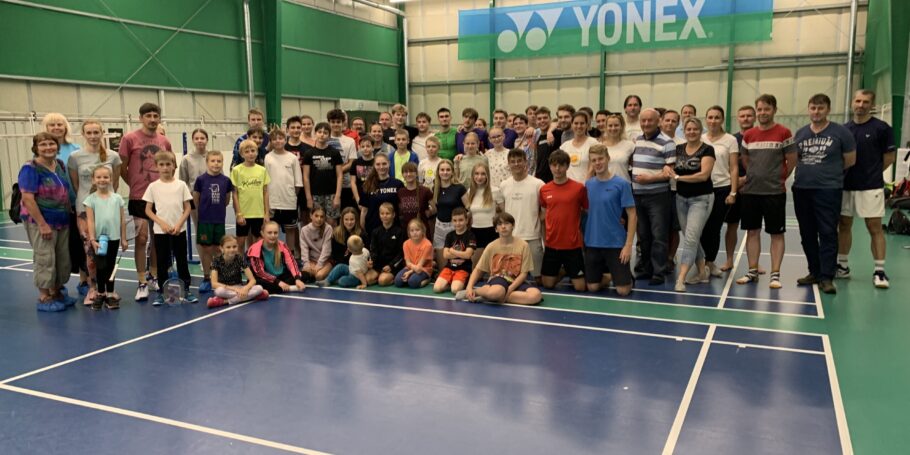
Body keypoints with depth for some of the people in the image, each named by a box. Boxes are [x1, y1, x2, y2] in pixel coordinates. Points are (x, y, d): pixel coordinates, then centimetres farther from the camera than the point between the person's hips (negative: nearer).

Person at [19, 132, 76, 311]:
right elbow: (27, 198, -18)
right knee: (45, 260, -2)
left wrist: (71, 212, 11)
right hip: (40, 222, -7)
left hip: (62, 221, 7)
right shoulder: (31, 169, -13)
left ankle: (56, 292, 26)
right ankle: (44, 298, 9)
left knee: (63, 259, 12)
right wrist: (42, 224, -20)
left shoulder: (60, 165, 8)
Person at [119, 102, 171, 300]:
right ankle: (142, 283, 3)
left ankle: (153, 277, 26)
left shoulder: (165, 142, 7)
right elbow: (122, 169, 0)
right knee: (141, 238, -4)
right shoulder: (129, 139, -5)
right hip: (139, 198, -4)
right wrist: (136, 185, 5)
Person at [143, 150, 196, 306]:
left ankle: (186, 291, 15)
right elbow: (148, 210, 2)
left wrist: (179, 225, -11)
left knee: (182, 260, 6)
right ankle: (161, 293, 16)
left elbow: (187, 208, 1)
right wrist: (162, 223, -11)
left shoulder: (181, 185, 0)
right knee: (162, 262, 7)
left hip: (179, 230, 0)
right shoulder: (153, 186, 0)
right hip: (160, 231, 0)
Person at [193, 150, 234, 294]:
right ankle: (206, 278, 16)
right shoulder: (201, 180, -7)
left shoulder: (226, 180, -1)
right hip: (204, 220, -2)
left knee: (217, 249, 9)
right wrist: (204, 210, 9)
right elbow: (195, 200, 2)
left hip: (219, 220, 2)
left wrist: (218, 209, 10)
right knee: (205, 249, 5)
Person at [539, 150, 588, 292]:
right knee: (547, 284, 9)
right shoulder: (544, 190, 3)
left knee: (580, 287, -1)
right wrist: (544, 239, 13)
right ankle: (563, 272, 38)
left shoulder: (579, 188, -9)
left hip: (573, 244, -3)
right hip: (551, 244, 3)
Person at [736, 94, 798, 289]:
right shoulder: (748, 135, 6)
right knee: (752, 231, 8)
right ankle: (753, 272, 17)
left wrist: (778, 178, 5)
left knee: (776, 233, 2)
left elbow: (792, 161, -1)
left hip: (775, 192, -4)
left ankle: (775, 275, 7)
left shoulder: (784, 133, -5)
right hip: (750, 191, 4)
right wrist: (756, 176, 12)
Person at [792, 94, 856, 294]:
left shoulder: (841, 132, -2)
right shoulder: (800, 133, 10)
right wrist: (810, 172, 7)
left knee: (827, 233, -5)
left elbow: (850, 161, 4)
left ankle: (826, 277, -2)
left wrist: (830, 172, 11)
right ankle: (814, 272, 22)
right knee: (807, 234, 10)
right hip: (801, 189, 5)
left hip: (829, 190, -5)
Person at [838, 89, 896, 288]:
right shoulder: (844, 129, 7)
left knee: (875, 228, -2)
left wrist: (872, 172, 3)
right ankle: (842, 266, 22)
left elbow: (890, 156, 0)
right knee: (844, 226, 10)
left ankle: (879, 270, 4)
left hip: (871, 187, -4)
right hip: (845, 186, 4)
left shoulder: (881, 128, -4)